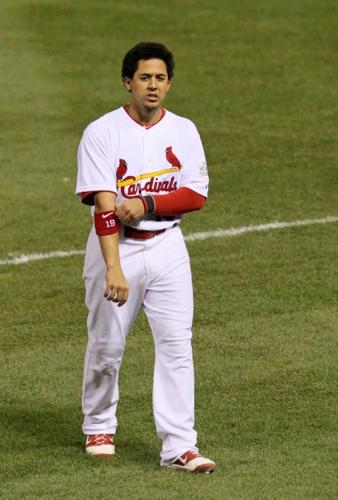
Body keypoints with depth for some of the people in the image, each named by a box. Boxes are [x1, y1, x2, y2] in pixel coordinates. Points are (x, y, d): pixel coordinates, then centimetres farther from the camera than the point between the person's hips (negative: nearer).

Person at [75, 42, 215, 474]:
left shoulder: (184, 131, 3)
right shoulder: (102, 133, -10)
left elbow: (197, 195, -1)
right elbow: (104, 206, -18)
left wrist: (146, 204, -17)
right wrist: (114, 269, -28)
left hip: (167, 247, 3)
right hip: (116, 247, -2)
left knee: (176, 344, -7)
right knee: (106, 345, 7)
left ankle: (179, 446, -8)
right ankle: (98, 428, 30)